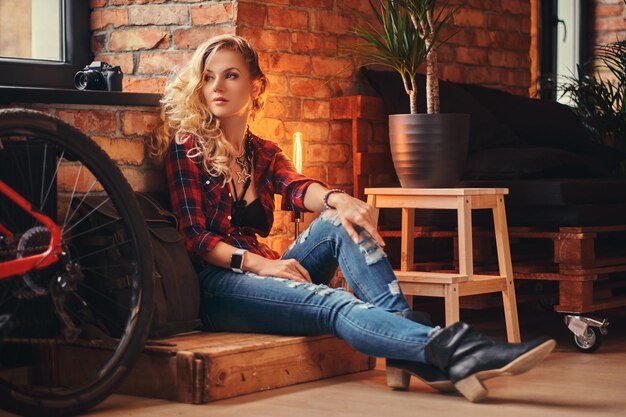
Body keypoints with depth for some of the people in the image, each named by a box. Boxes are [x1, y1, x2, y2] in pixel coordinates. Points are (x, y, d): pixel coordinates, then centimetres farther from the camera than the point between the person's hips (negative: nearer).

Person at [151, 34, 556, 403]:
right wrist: (260, 264, -24)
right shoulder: (188, 147, 1)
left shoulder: (264, 153, 17)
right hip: (214, 285, -5)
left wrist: (337, 200, -31)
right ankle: (458, 354, -50)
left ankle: (409, 353, -36)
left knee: (338, 222, -21)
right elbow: (194, 236, -8)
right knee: (334, 304, -30)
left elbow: (298, 188, -7)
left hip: (261, 272, 6)